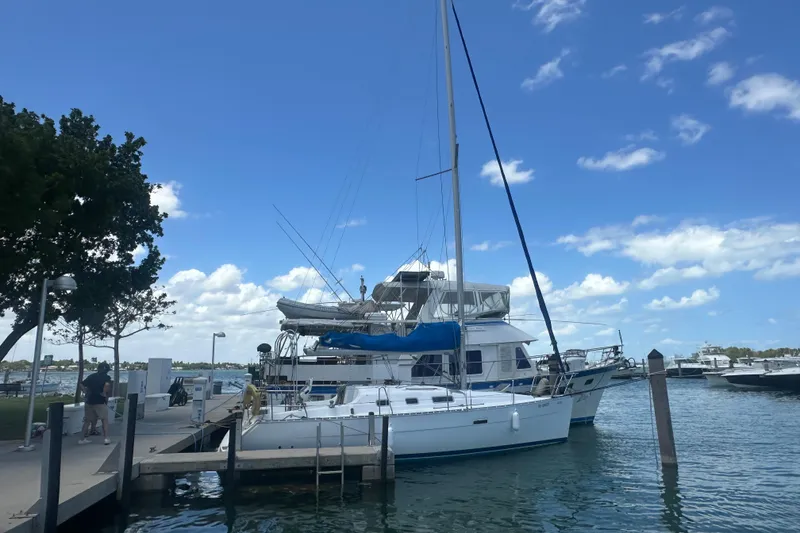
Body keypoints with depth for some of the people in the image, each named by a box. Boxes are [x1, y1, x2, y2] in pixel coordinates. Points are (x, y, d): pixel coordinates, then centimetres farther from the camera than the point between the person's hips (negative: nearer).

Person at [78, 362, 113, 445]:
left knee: (87, 420, 16)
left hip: (89, 401, 5)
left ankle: (84, 438, 19)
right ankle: (106, 438, -3)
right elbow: (107, 384, -25)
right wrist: (105, 394, -12)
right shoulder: (106, 377, -4)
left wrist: (86, 393, 11)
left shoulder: (91, 376, 13)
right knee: (105, 419, 3)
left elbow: (82, 385, 13)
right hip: (100, 401, -5)